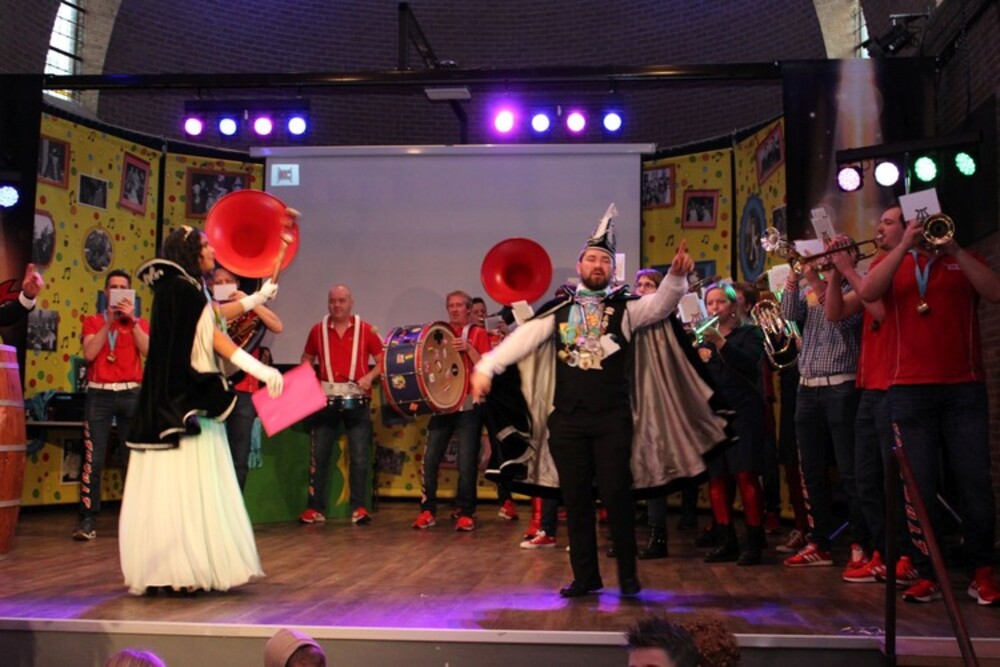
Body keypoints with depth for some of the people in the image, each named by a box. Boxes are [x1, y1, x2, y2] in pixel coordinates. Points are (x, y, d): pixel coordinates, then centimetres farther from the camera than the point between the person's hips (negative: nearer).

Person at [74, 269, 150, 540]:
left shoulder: (139, 323, 13)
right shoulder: (93, 321, 12)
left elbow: (147, 350, -6)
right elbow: (89, 353, -5)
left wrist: (132, 319, -11)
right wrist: (109, 321, -8)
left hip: (131, 394, 1)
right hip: (99, 394, -1)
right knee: (93, 459, -7)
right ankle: (88, 520, -5)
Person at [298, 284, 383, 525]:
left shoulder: (365, 330, 1)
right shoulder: (318, 330, 6)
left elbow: (383, 360, 4)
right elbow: (307, 359, 17)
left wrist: (370, 376, -13)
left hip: (357, 400, -2)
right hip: (326, 399, 2)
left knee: (360, 457, -1)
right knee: (319, 455, 6)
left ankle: (360, 508, 7)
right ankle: (315, 508, 15)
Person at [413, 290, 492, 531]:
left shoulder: (478, 334, 5)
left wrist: (468, 348, -18)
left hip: (468, 406, -3)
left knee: (467, 463, -3)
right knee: (430, 459, -1)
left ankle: (465, 513, 8)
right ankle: (427, 510, 10)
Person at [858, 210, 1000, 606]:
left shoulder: (963, 261, 16)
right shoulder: (893, 263, 15)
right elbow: (867, 293, -7)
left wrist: (954, 250, -9)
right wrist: (905, 245, -11)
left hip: (964, 388, 0)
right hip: (909, 390, 0)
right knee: (919, 487, 0)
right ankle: (926, 576, 7)